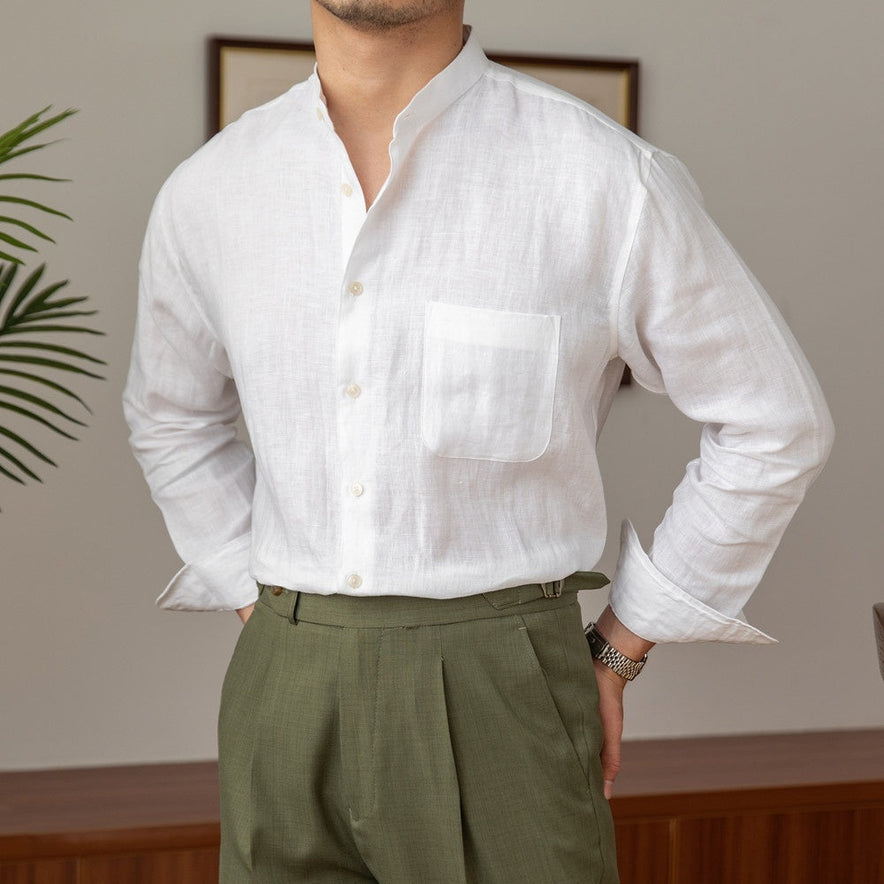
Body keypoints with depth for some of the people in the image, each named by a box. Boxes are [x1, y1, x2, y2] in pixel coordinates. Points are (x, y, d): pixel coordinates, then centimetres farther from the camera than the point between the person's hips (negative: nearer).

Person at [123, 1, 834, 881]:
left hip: (500, 703, -3)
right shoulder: (205, 193, 4)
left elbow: (775, 427, 1)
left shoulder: (611, 181, -9)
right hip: (282, 700, 3)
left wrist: (616, 655, 2)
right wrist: (265, 617, 12)